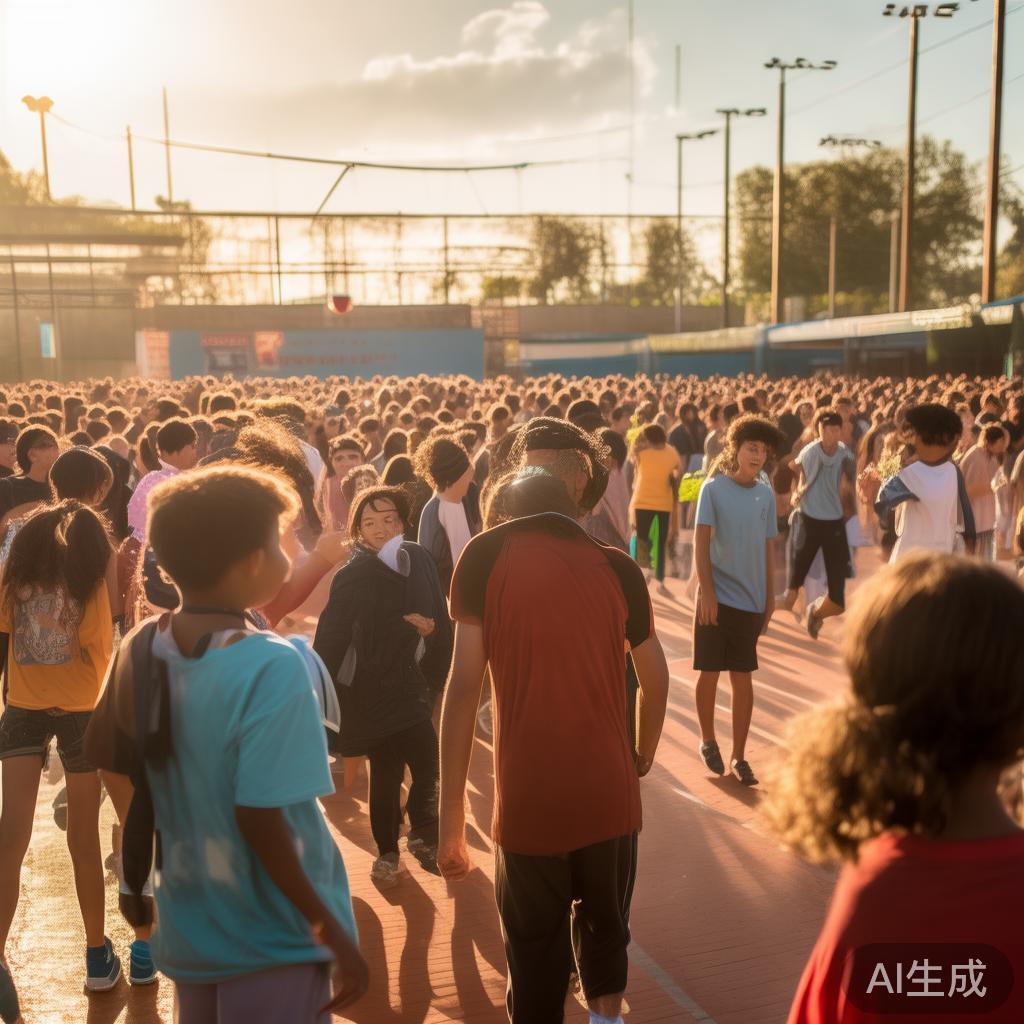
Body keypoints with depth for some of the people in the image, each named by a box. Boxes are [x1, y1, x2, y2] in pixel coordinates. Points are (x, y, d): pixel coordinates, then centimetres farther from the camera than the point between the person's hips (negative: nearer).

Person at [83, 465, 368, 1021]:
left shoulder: (141, 647, -5)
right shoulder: (271, 666, -25)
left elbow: (105, 757, 8)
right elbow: (259, 815, -27)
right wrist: (330, 929, -18)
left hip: (187, 928, 7)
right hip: (272, 940, -6)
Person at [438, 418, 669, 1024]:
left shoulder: (486, 555, -9)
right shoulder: (617, 568, -1)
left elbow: (464, 686, -14)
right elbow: (656, 677, 7)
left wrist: (452, 817, -10)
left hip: (529, 801, -2)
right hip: (609, 793, 3)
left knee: (536, 954, 17)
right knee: (605, 927, 27)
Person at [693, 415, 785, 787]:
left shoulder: (766, 494, 5)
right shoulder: (714, 488, -5)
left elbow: (768, 546, 10)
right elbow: (701, 541, -8)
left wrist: (770, 596, 10)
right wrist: (706, 590, -15)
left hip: (751, 601, 3)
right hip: (716, 596, -3)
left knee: (743, 678, 6)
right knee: (710, 672, 6)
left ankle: (738, 756, 15)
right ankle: (707, 740, 28)